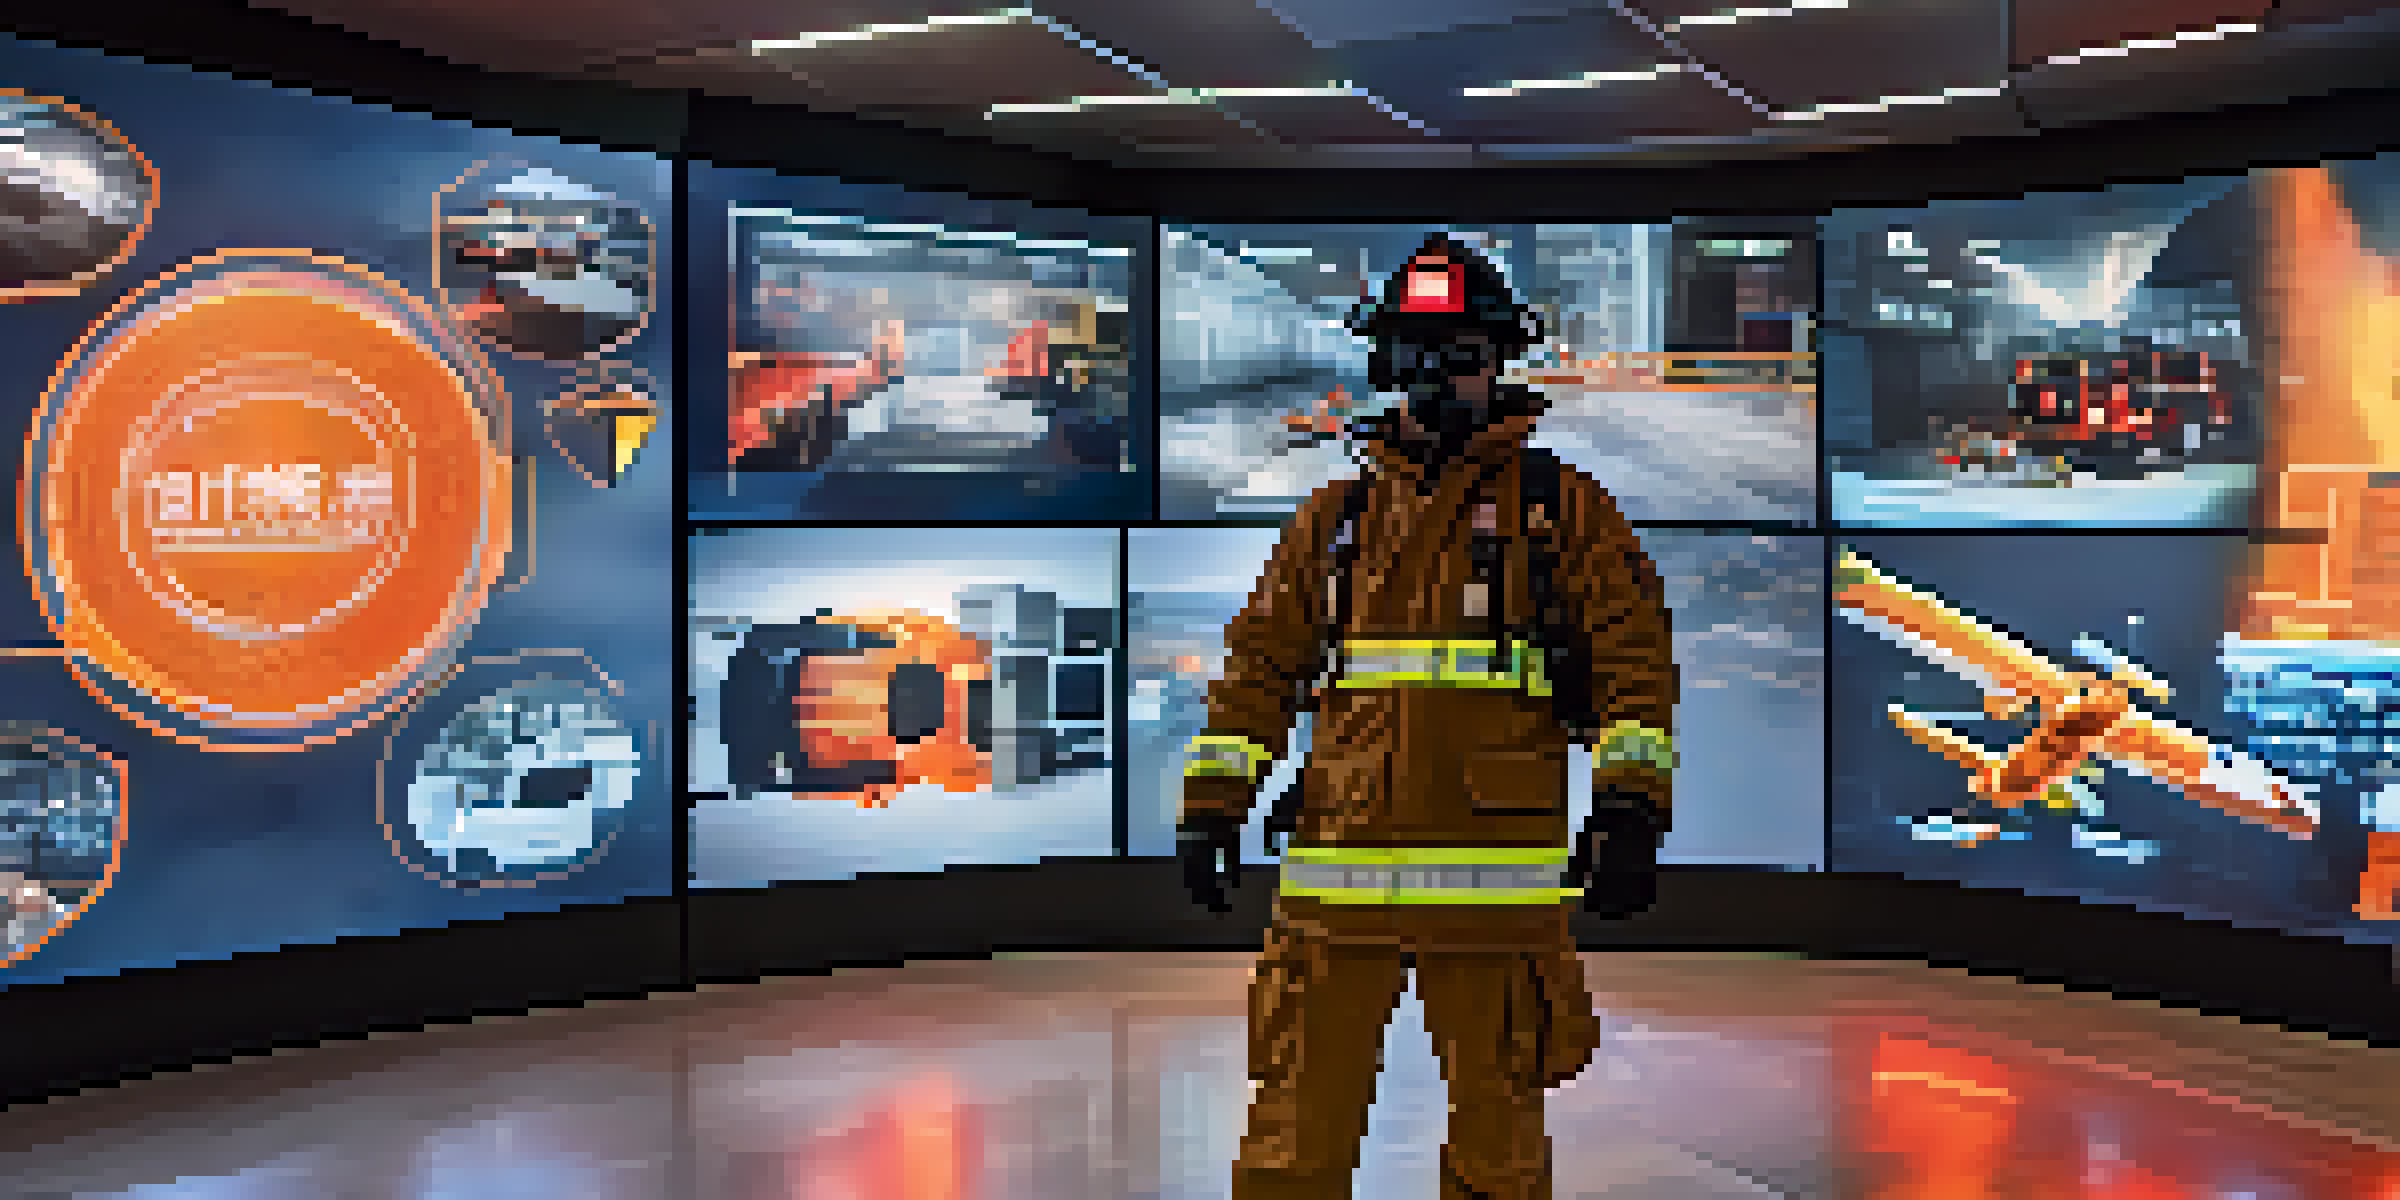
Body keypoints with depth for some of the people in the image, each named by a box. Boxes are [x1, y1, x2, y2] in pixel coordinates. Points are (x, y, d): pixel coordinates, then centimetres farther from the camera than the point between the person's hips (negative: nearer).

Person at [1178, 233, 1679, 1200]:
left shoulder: (1561, 507, 6)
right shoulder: (1340, 512, 13)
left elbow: (1635, 651, 1)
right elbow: (1261, 658, 14)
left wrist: (1631, 808, -10)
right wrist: (1211, 803, 7)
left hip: (1498, 882, -2)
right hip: (1340, 866, 2)